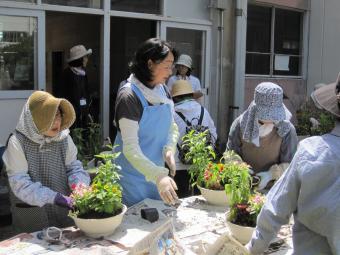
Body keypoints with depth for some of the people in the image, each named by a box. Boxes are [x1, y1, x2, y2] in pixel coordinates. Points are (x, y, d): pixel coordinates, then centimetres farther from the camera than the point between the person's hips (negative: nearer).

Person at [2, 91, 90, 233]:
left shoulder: (64, 138, -3)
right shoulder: (18, 142, -14)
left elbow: (74, 167, 2)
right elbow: (19, 183, -18)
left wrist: (80, 186, -20)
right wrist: (53, 197, -28)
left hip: (64, 210, 3)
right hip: (32, 216, -3)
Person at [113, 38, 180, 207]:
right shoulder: (129, 96, -21)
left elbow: (172, 128, 7)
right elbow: (130, 147, -27)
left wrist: (169, 150, -15)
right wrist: (158, 176, -39)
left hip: (158, 172, 7)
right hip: (134, 178, -7)